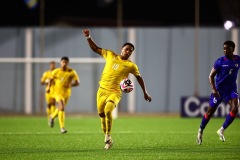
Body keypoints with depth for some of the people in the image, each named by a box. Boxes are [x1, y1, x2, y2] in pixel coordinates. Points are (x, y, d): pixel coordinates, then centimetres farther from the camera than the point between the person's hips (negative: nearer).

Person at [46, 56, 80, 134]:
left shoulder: (72, 72, -8)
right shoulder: (56, 71, -6)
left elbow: (77, 82, -7)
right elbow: (51, 79, 14)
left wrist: (71, 84, -26)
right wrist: (48, 87, 4)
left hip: (67, 92, 3)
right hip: (58, 92, -3)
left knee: (61, 108, 19)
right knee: (62, 108, -20)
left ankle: (52, 116, 53)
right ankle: (62, 127, -18)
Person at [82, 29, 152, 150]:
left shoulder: (131, 66, 0)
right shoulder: (110, 55, 5)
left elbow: (139, 77, 14)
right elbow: (95, 49, 10)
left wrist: (145, 93, 17)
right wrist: (88, 37, -3)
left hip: (114, 92, -4)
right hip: (102, 90, 4)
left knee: (108, 111, -27)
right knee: (101, 114, 7)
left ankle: (108, 138, -14)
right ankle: (107, 138, 23)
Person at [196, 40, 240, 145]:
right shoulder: (220, 61, -9)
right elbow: (211, 75, -6)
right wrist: (213, 89, -18)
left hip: (231, 89, 2)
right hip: (219, 89, -2)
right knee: (210, 111, 5)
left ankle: (221, 130, -9)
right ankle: (200, 131, 28)